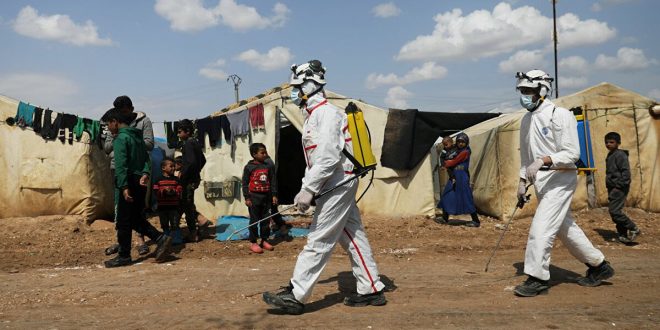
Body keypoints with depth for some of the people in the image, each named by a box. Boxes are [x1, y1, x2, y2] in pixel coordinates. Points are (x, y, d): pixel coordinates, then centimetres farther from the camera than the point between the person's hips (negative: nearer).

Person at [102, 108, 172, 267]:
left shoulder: (120, 138, -11)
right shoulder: (137, 136, 16)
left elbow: (120, 165, -19)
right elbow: (146, 157, 10)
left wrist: (124, 187, -23)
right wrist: (145, 173, -4)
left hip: (130, 184, -9)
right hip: (141, 183, 9)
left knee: (123, 222, 1)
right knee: (136, 218, 17)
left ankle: (124, 256, 8)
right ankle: (160, 238, 4)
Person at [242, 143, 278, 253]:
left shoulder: (269, 167, 4)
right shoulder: (249, 167, -5)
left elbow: (273, 182, 7)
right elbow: (245, 183, -3)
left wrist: (274, 195, 1)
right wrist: (247, 198, -8)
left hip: (266, 197, 4)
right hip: (254, 197, -4)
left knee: (265, 220, 10)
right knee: (254, 220, 3)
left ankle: (264, 240, 22)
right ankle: (253, 242, 10)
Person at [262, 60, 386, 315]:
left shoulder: (326, 113, -14)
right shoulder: (312, 115, 17)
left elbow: (328, 158, -24)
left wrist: (308, 190, -24)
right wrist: (305, 190, 16)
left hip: (337, 185, -10)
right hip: (338, 186, 10)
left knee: (318, 240, -7)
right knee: (352, 236, 11)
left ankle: (296, 296, -3)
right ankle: (371, 290, 18)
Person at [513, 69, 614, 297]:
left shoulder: (560, 115, -13)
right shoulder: (527, 119, 12)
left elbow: (572, 153, -20)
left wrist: (543, 161, -32)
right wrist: (522, 180, 15)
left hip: (559, 179, -9)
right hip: (541, 181, 9)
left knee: (541, 227, -13)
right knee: (565, 228, 16)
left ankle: (537, 278, -2)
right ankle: (598, 265, 31)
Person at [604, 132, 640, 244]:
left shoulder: (620, 155, -11)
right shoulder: (609, 156, 17)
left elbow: (626, 171, -18)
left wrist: (620, 186, -21)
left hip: (619, 188, -10)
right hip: (612, 188, 10)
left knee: (614, 211, -15)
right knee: (615, 211, 10)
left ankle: (633, 229, -3)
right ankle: (624, 234, 17)